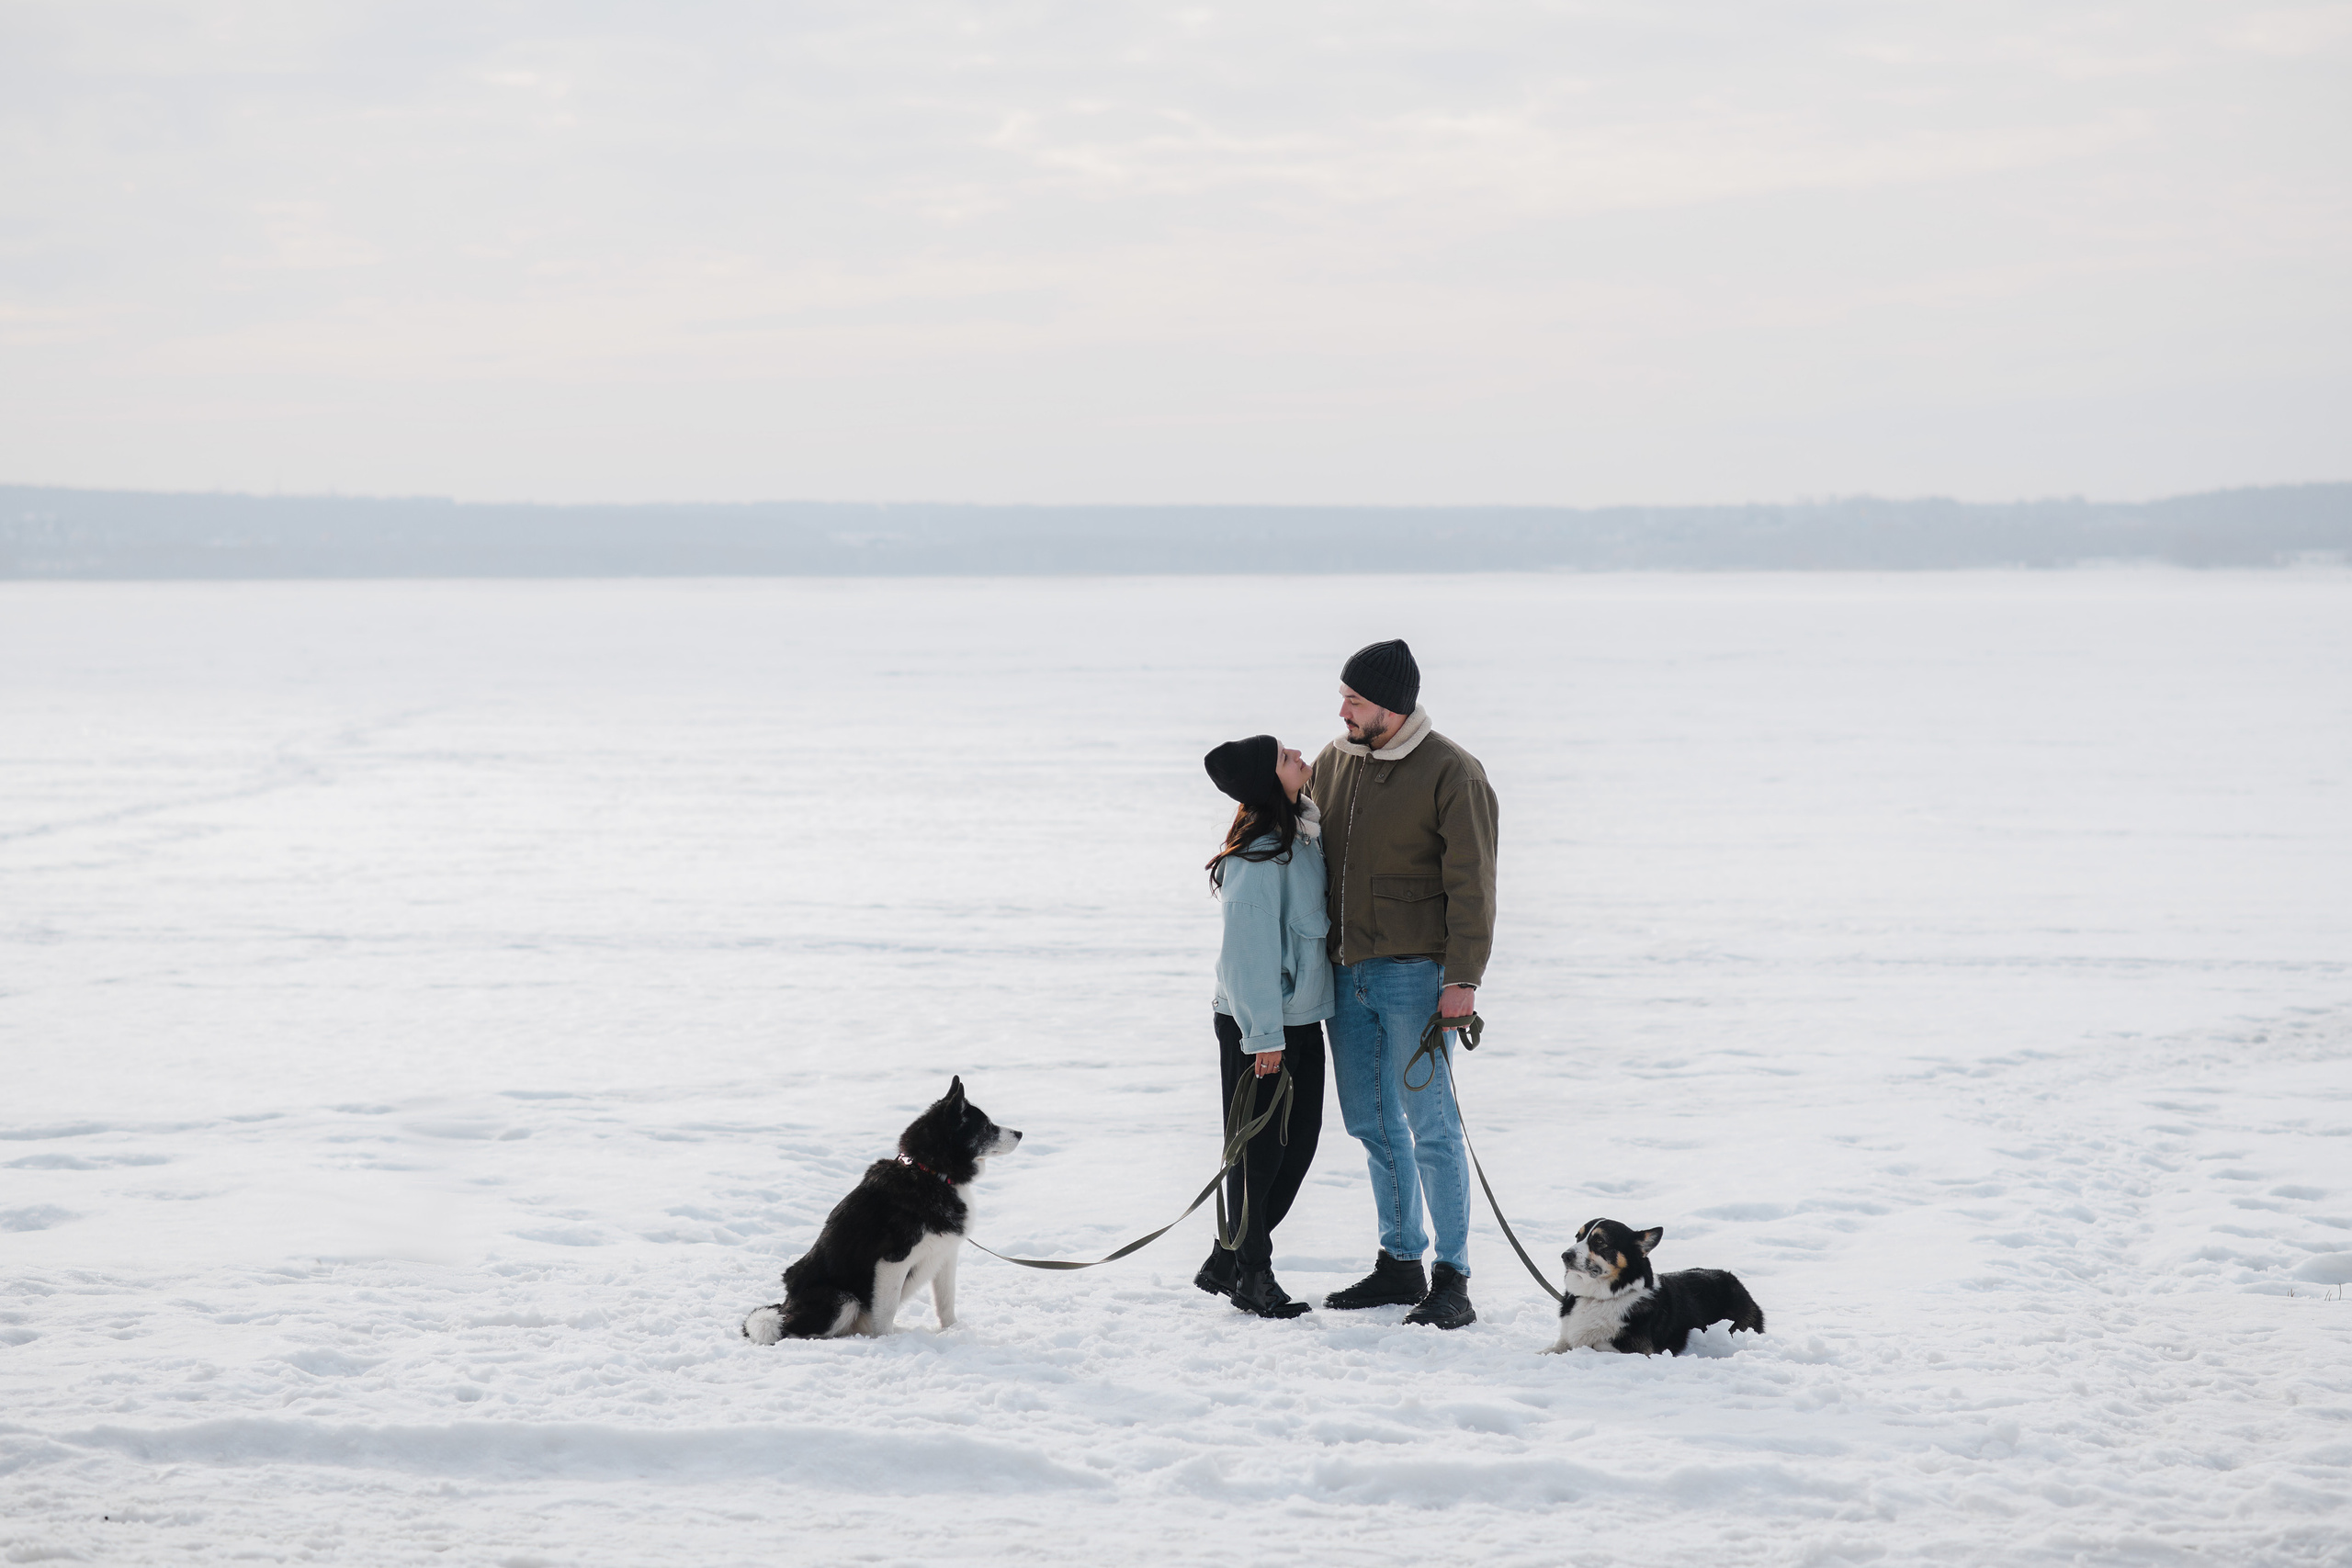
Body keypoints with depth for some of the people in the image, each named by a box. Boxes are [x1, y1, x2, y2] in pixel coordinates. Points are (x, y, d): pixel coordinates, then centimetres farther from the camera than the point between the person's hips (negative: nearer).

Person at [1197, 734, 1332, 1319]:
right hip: (1258, 1022, -9)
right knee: (1260, 1148, 0)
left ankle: (1227, 1264, 22)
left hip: (1301, 1014, 9)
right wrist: (1264, 1034, -20)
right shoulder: (1258, 853, -20)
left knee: (1299, 1141, 11)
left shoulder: (1302, 833, 7)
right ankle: (1248, 1273, 13)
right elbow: (1249, 947, -21)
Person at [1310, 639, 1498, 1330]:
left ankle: (1453, 1280, -3)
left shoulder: (1451, 773, -9)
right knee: (1372, 1123, 11)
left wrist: (1462, 979, -16)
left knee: (1429, 1124, -7)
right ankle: (1399, 1263, 21)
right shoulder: (1334, 762, 10)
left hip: (1413, 973, -7)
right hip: (1345, 973, 7)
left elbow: (1470, 883, -11)